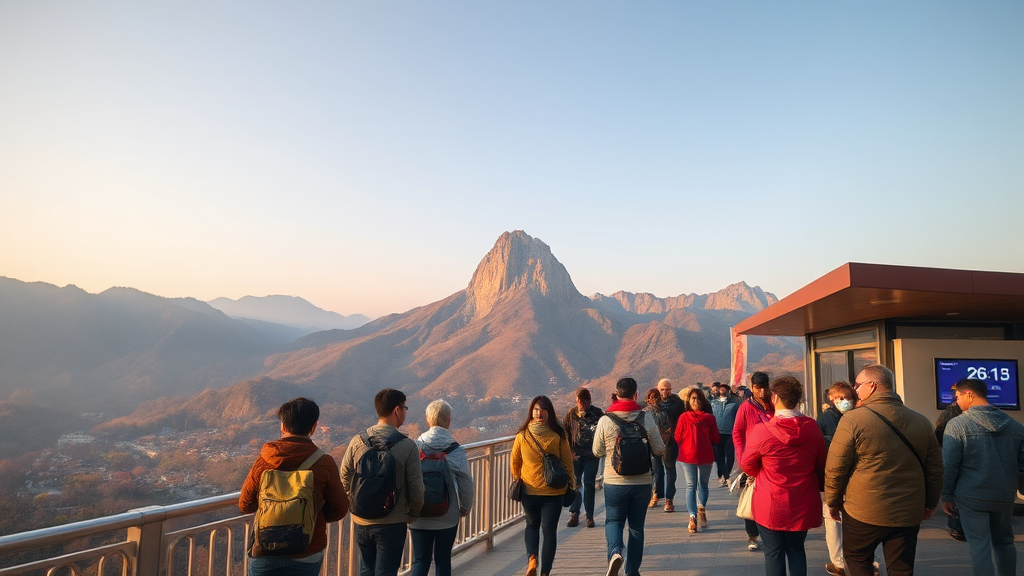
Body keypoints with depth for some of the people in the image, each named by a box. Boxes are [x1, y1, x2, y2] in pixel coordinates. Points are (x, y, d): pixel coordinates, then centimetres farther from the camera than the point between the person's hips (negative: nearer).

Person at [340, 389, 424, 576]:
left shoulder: (357, 442, -5)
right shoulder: (407, 446, -14)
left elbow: (344, 478, 4)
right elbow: (416, 488, -10)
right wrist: (413, 513, 8)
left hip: (361, 521, 4)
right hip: (392, 524, -4)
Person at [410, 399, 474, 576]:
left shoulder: (414, 447, -8)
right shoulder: (456, 451, -11)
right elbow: (466, 486, -9)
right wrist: (465, 509, 9)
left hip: (418, 517, 1)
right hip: (448, 518, -1)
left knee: (420, 561, 11)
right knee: (443, 560, 15)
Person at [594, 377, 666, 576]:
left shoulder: (605, 420, -10)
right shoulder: (646, 418, -9)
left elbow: (597, 452, 1)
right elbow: (659, 450, -3)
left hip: (614, 482, -1)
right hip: (642, 482, 1)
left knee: (613, 521, 16)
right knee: (636, 527, 15)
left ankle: (615, 552, -11)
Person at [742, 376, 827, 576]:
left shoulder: (761, 430, -17)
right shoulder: (813, 428, -7)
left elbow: (747, 465, -3)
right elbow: (821, 466, 5)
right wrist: (819, 487, 25)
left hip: (771, 505, -3)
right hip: (802, 504, 3)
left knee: (774, 553, 9)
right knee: (796, 550, 19)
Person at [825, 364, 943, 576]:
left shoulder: (852, 420, -14)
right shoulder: (921, 422, 2)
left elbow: (835, 468, -11)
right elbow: (935, 468, 10)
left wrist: (833, 502, 3)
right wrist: (930, 503, 24)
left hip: (863, 512, -4)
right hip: (908, 513, 4)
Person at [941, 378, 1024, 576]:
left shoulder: (957, 424, -13)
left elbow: (949, 466, -12)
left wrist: (946, 496, -2)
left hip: (972, 498, -5)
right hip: (1005, 497, 5)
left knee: (980, 546, 1)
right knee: (1004, 543, 20)